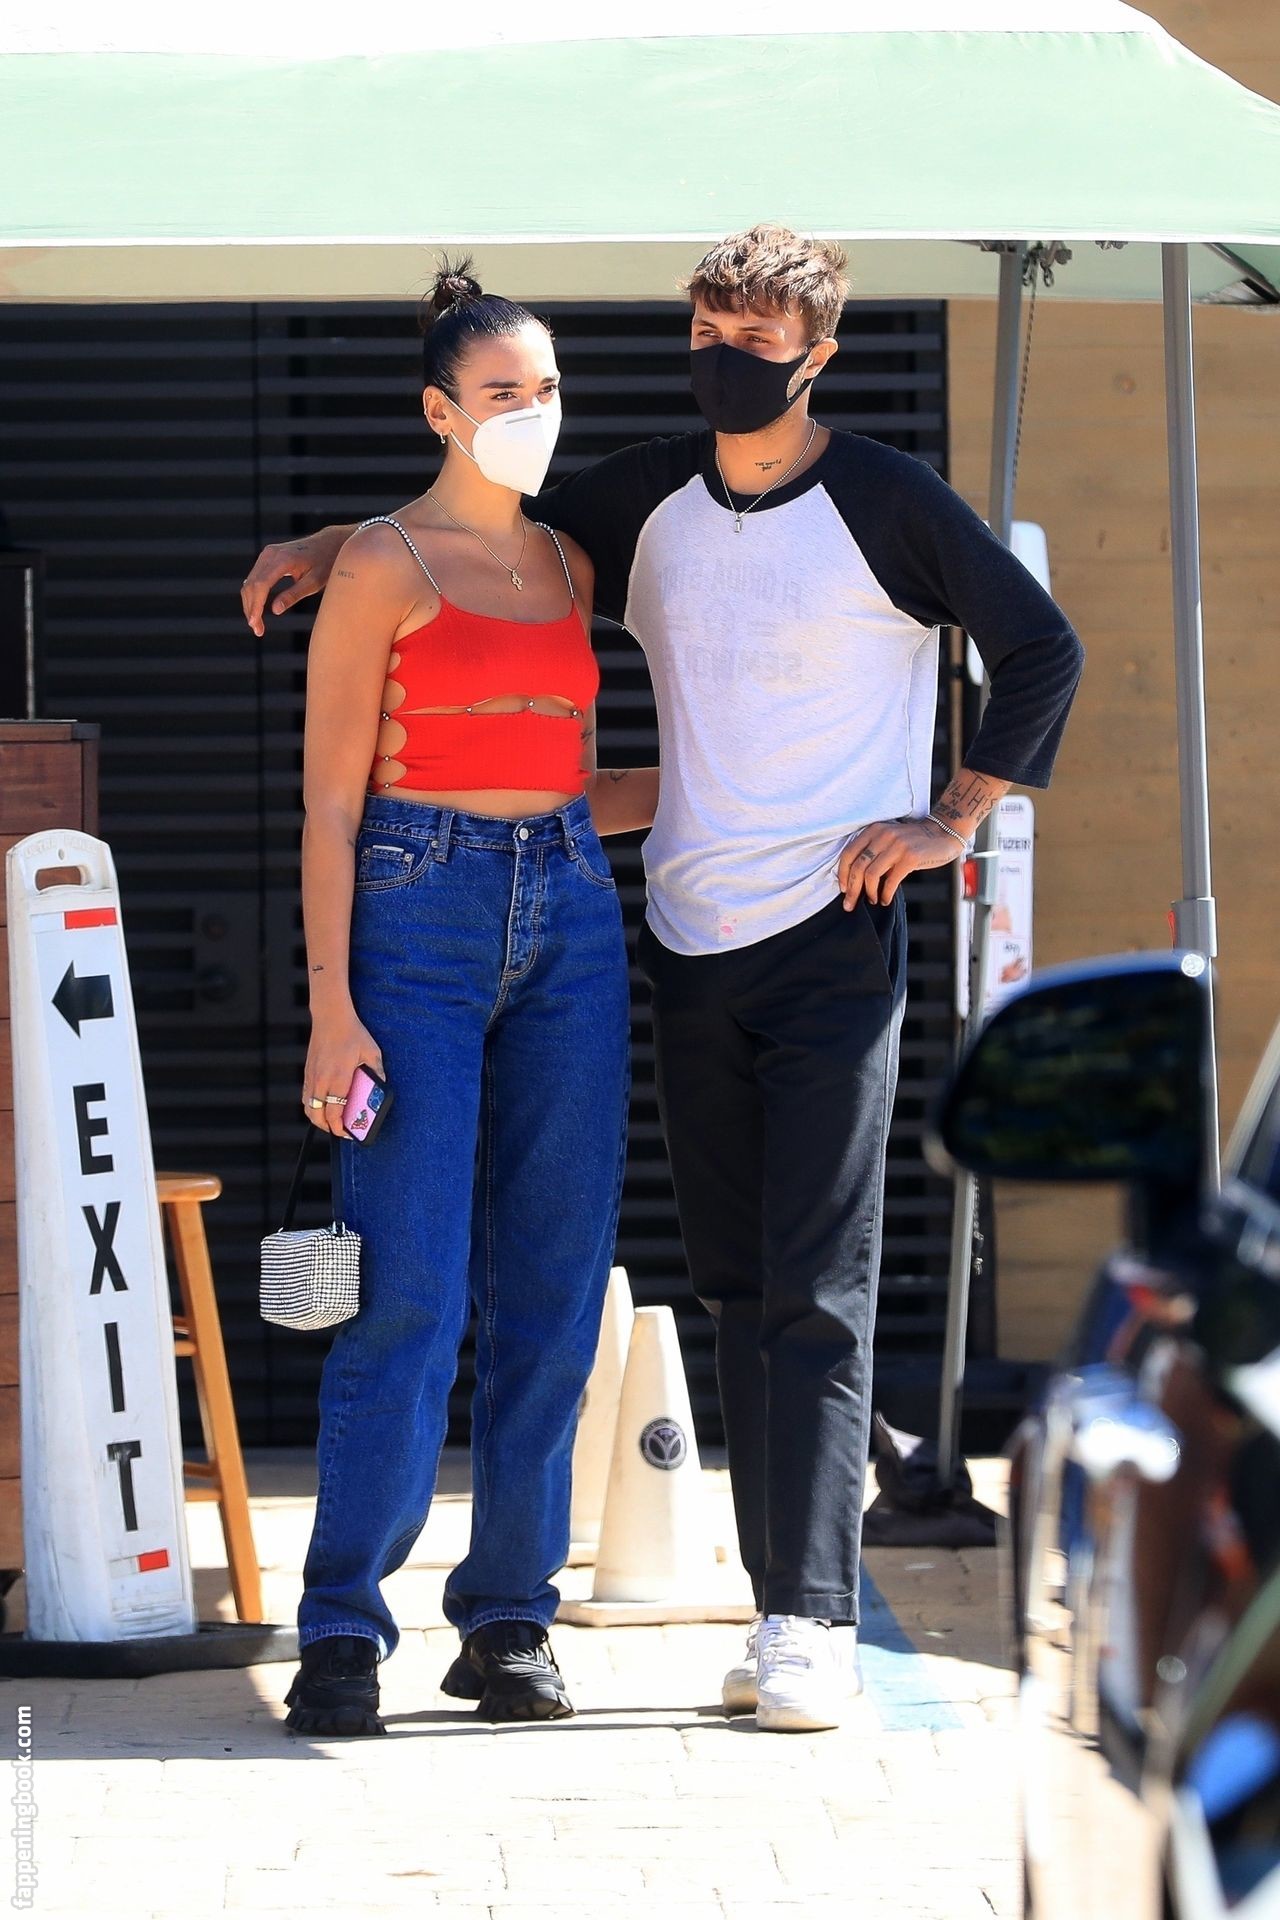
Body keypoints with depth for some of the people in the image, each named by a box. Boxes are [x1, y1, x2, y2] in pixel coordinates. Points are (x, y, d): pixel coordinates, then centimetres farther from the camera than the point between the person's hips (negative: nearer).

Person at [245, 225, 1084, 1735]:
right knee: (736, 1291, 5)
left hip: (833, 942, -5)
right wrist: (337, 544, 13)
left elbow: (1042, 649, 0)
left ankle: (812, 1622, -12)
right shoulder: (651, 501, 9)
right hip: (688, 936, 5)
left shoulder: (886, 503, -5)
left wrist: (955, 819, -6)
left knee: (817, 1294, -10)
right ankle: (786, 1611, 8)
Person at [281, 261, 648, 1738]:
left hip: (569, 917, 6)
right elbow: (330, 802, -6)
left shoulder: (572, 565, 15)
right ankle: (343, 1629, -3)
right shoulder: (384, 566, -2)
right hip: (417, 913, -6)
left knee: (553, 1287, 3)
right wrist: (332, 1006, -13)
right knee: (411, 1293, -10)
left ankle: (509, 1620, 10)